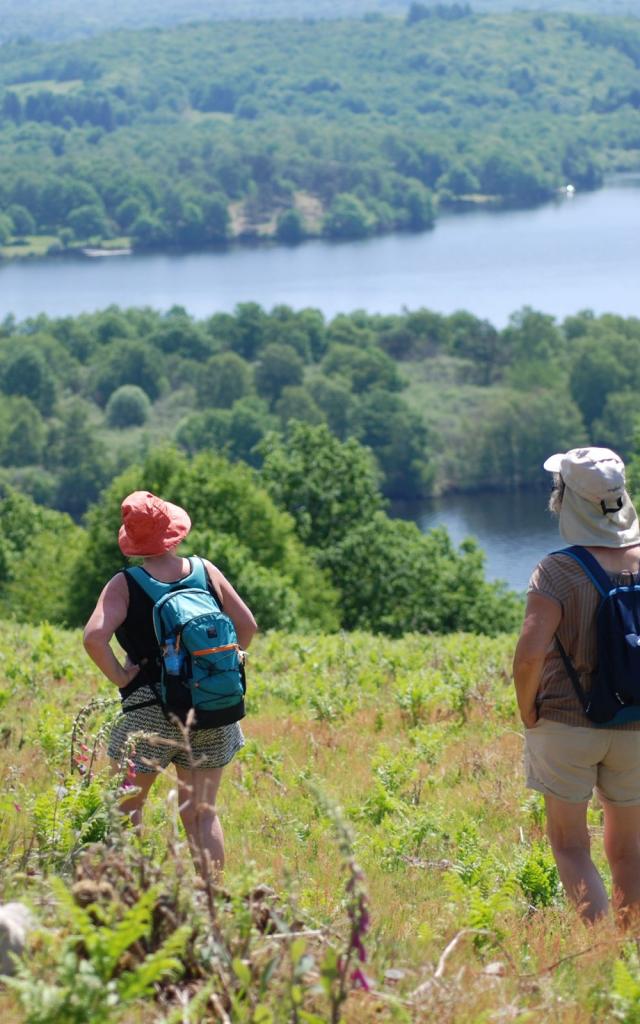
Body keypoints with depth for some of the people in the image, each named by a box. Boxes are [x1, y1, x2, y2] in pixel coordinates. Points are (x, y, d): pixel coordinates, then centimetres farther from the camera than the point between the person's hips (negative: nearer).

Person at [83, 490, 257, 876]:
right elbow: (247, 625, 4)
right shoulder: (205, 572, 1)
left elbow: (94, 637, -21)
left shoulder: (125, 585, -8)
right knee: (202, 812, 10)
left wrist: (120, 677, -8)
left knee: (128, 807, 9)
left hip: (149, 710, -3)